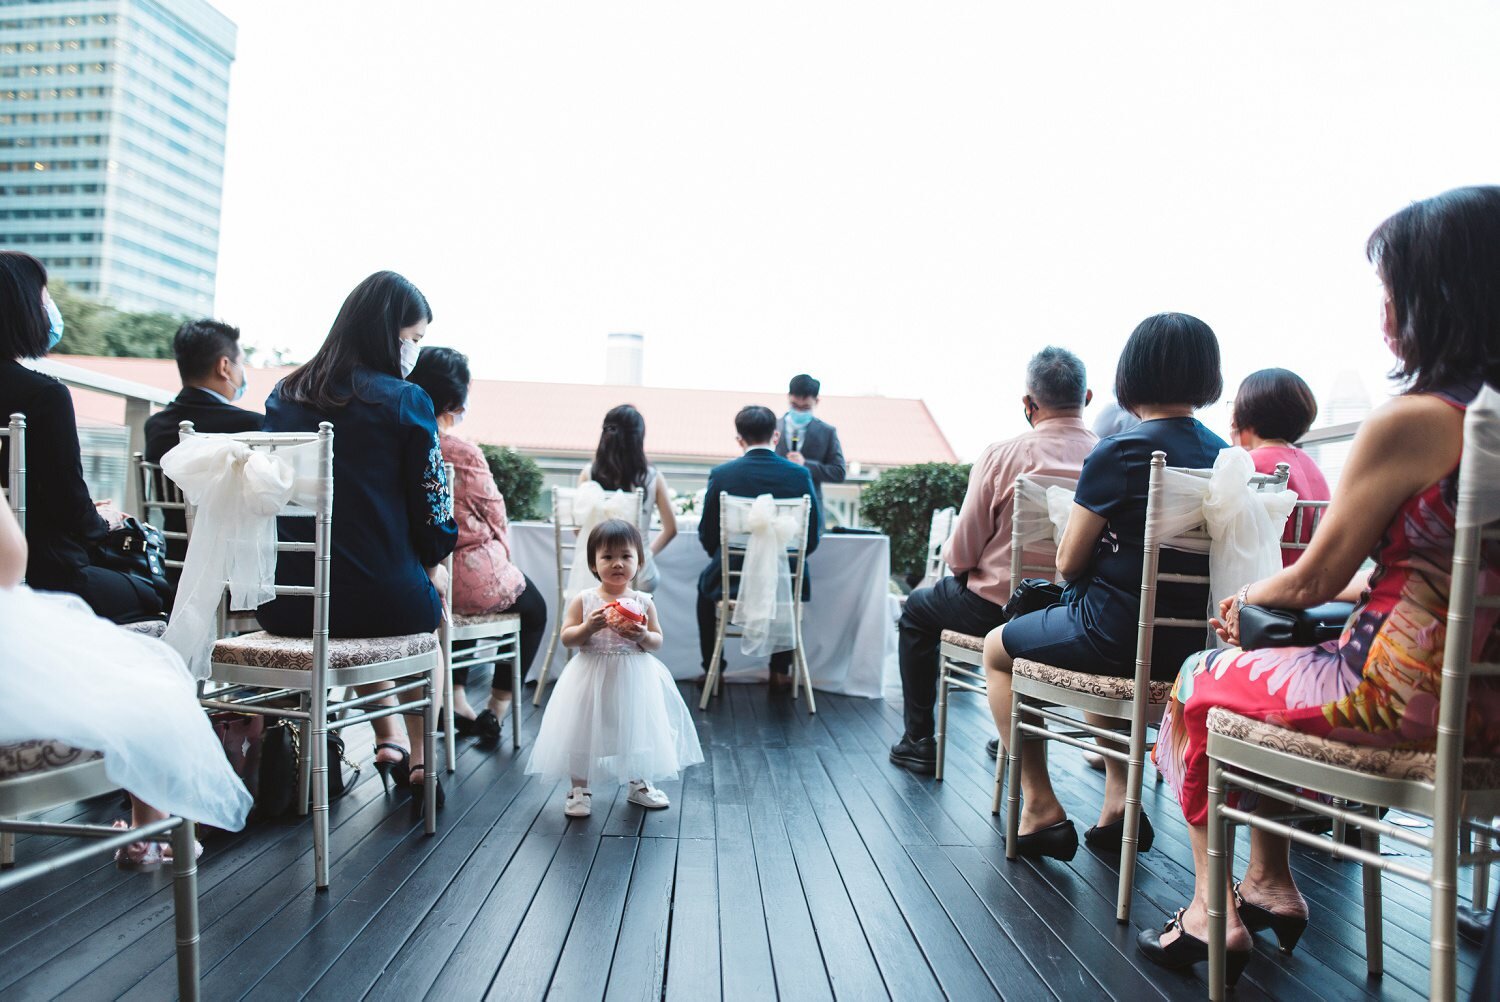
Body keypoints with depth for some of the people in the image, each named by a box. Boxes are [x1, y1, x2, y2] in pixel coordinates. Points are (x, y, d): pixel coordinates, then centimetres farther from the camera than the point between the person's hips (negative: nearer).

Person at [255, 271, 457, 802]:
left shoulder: (284, 395, 6)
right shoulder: (406, 400, -9)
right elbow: (431, 505, -7)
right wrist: (434, 564, 14)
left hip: (282, 604, 5)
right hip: (380, 602, -5)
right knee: (432, 600, 31)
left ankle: (388, 742, 39)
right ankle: (418, 758, 33)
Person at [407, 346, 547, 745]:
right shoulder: (464, 453, -22)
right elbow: (496, 519, -11)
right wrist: (503, 559, 11)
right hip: (471, 579, -6)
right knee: (534, 608, 23)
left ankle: (457, 701, 34)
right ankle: (495, 709, 23)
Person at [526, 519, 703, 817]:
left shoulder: (643, 602, -1)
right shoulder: (583, 600, -4)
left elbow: (657, 642, 3)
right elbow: (566, 637, -6)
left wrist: (643, 636, -18)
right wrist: (588, 627, -23)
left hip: (633, 680, 2)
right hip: (591, 679, -1)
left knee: (636, 730, 12)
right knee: (584, 731, 5)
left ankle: (638, 783, 34)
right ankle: (580, 788, 23)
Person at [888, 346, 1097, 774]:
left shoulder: (1002, 455, -18)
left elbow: (961, 553, -11)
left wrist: (954, 556, 12)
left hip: (999, 607, -4)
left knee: (918, 609, 23)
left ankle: (919, 741, 27)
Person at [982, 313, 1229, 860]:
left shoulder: (1117, 454, -17)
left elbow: (1068, 563, -11)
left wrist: (1080, 515, 8)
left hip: (1120, 634, -7)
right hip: (1195, 638, 7)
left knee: (997, 649, 18)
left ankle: (1041, 807, 16)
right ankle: (1118, 796, 31)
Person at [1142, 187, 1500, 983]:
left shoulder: (1412, 422, -20)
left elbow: (1313, 580, -11)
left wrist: (1245, 596, 8)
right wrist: (1355, 589, 18)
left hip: (1397, 695, -8)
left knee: (1200, 684, 13)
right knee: (1272, 670, 28)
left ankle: (1212, 911, 20)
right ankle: (1271, 884, 32)